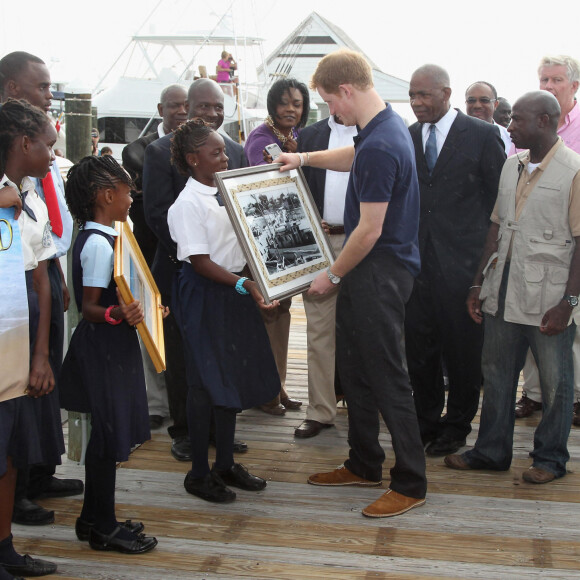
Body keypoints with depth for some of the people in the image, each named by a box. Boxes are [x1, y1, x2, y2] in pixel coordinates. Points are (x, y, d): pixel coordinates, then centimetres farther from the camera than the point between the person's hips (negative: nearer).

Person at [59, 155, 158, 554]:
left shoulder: (98, 238, 11)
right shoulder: (99, 244, -19)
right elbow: (89, 307, -23)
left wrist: (144, 308, 27)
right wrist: (116, 315, -41)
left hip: (111, 346, 10)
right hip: (105, 348, -10)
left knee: (106, 433, 16)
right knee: (109, 434, -1)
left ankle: (96, 518, 27)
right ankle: (102, 528, 10)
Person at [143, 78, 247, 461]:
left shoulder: (236, 152, 10)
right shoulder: (161, 152, -4)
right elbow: (157, 213, -10)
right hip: (180, 270, -4)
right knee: (182, 354, 5)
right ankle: (183, 430, 17)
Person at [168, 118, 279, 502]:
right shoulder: (188, 203, -15)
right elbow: (200, 262, -20)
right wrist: (244, 284, -29)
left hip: (235, 290, 8)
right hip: (204, 295, -8)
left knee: (234, 375, 13)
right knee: (207, 381, 0)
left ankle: (226, 464, 27)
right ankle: (199, 473, 13)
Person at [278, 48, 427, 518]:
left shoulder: (381, 147, -23)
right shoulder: (385, 125, 9)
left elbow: (369, 231, -21)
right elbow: (354, 158, 34)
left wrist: (334, 275, -9)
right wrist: (304, 158, 26)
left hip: (381, 272, -10)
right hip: (365, 270, 10)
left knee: (387, 377, -3)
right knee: (355, 369, 17)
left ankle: (411, 484, 8)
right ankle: (364, 466, 31)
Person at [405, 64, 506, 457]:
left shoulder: (482, 135, -2)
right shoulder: (406, 138, 9)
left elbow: (498, 199, -1)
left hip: (462, 261, -3)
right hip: (416, 259, 4)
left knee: (461, 347, 6)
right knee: (419, 346, 9)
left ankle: (457, 425, 23)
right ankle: (426, 420, 26)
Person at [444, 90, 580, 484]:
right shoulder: (512, 166, 11)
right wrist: (479, 285, 12)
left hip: (548, 299, -6)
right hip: (503, 293, 6)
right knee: (496, 374, 14)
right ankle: (492, 452, 27)